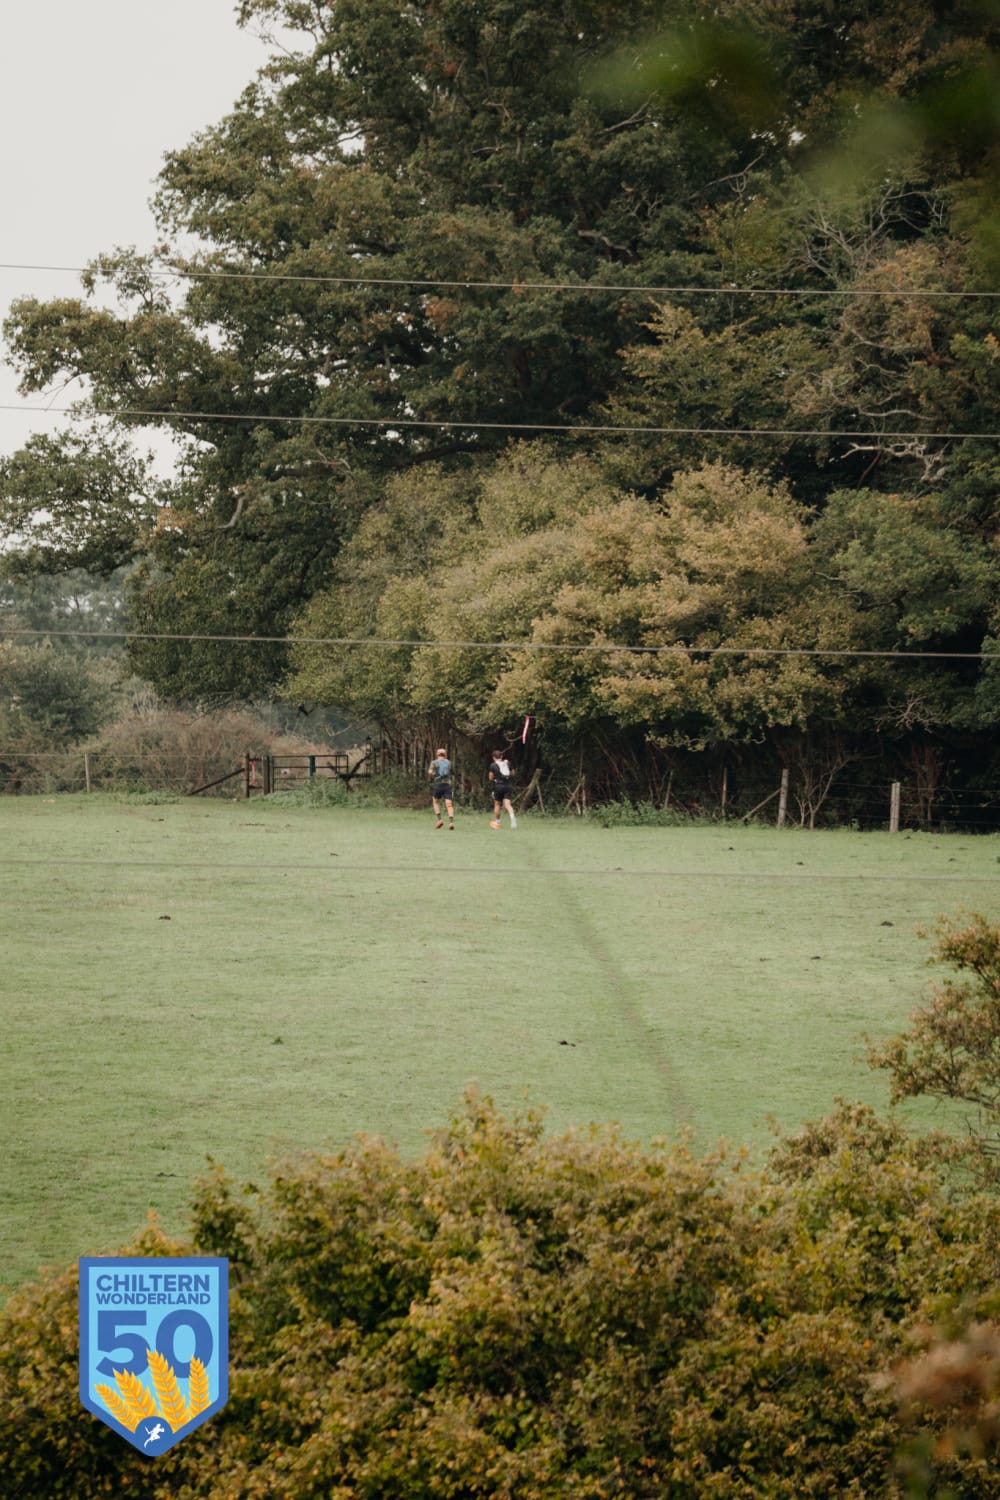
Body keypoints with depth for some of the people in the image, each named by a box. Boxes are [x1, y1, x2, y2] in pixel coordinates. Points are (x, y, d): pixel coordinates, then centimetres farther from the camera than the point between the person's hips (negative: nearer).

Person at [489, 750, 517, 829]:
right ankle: (512, 816, -31)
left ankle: (497, 821, 20)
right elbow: (512, 773, 19)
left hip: (498, 786, -3)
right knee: (507, 804, -5)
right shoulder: (508, 763, 6)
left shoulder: (493, 765, -4)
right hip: (507, 786, 3)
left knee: (497, 804, 12)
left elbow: (491, 778, -1)